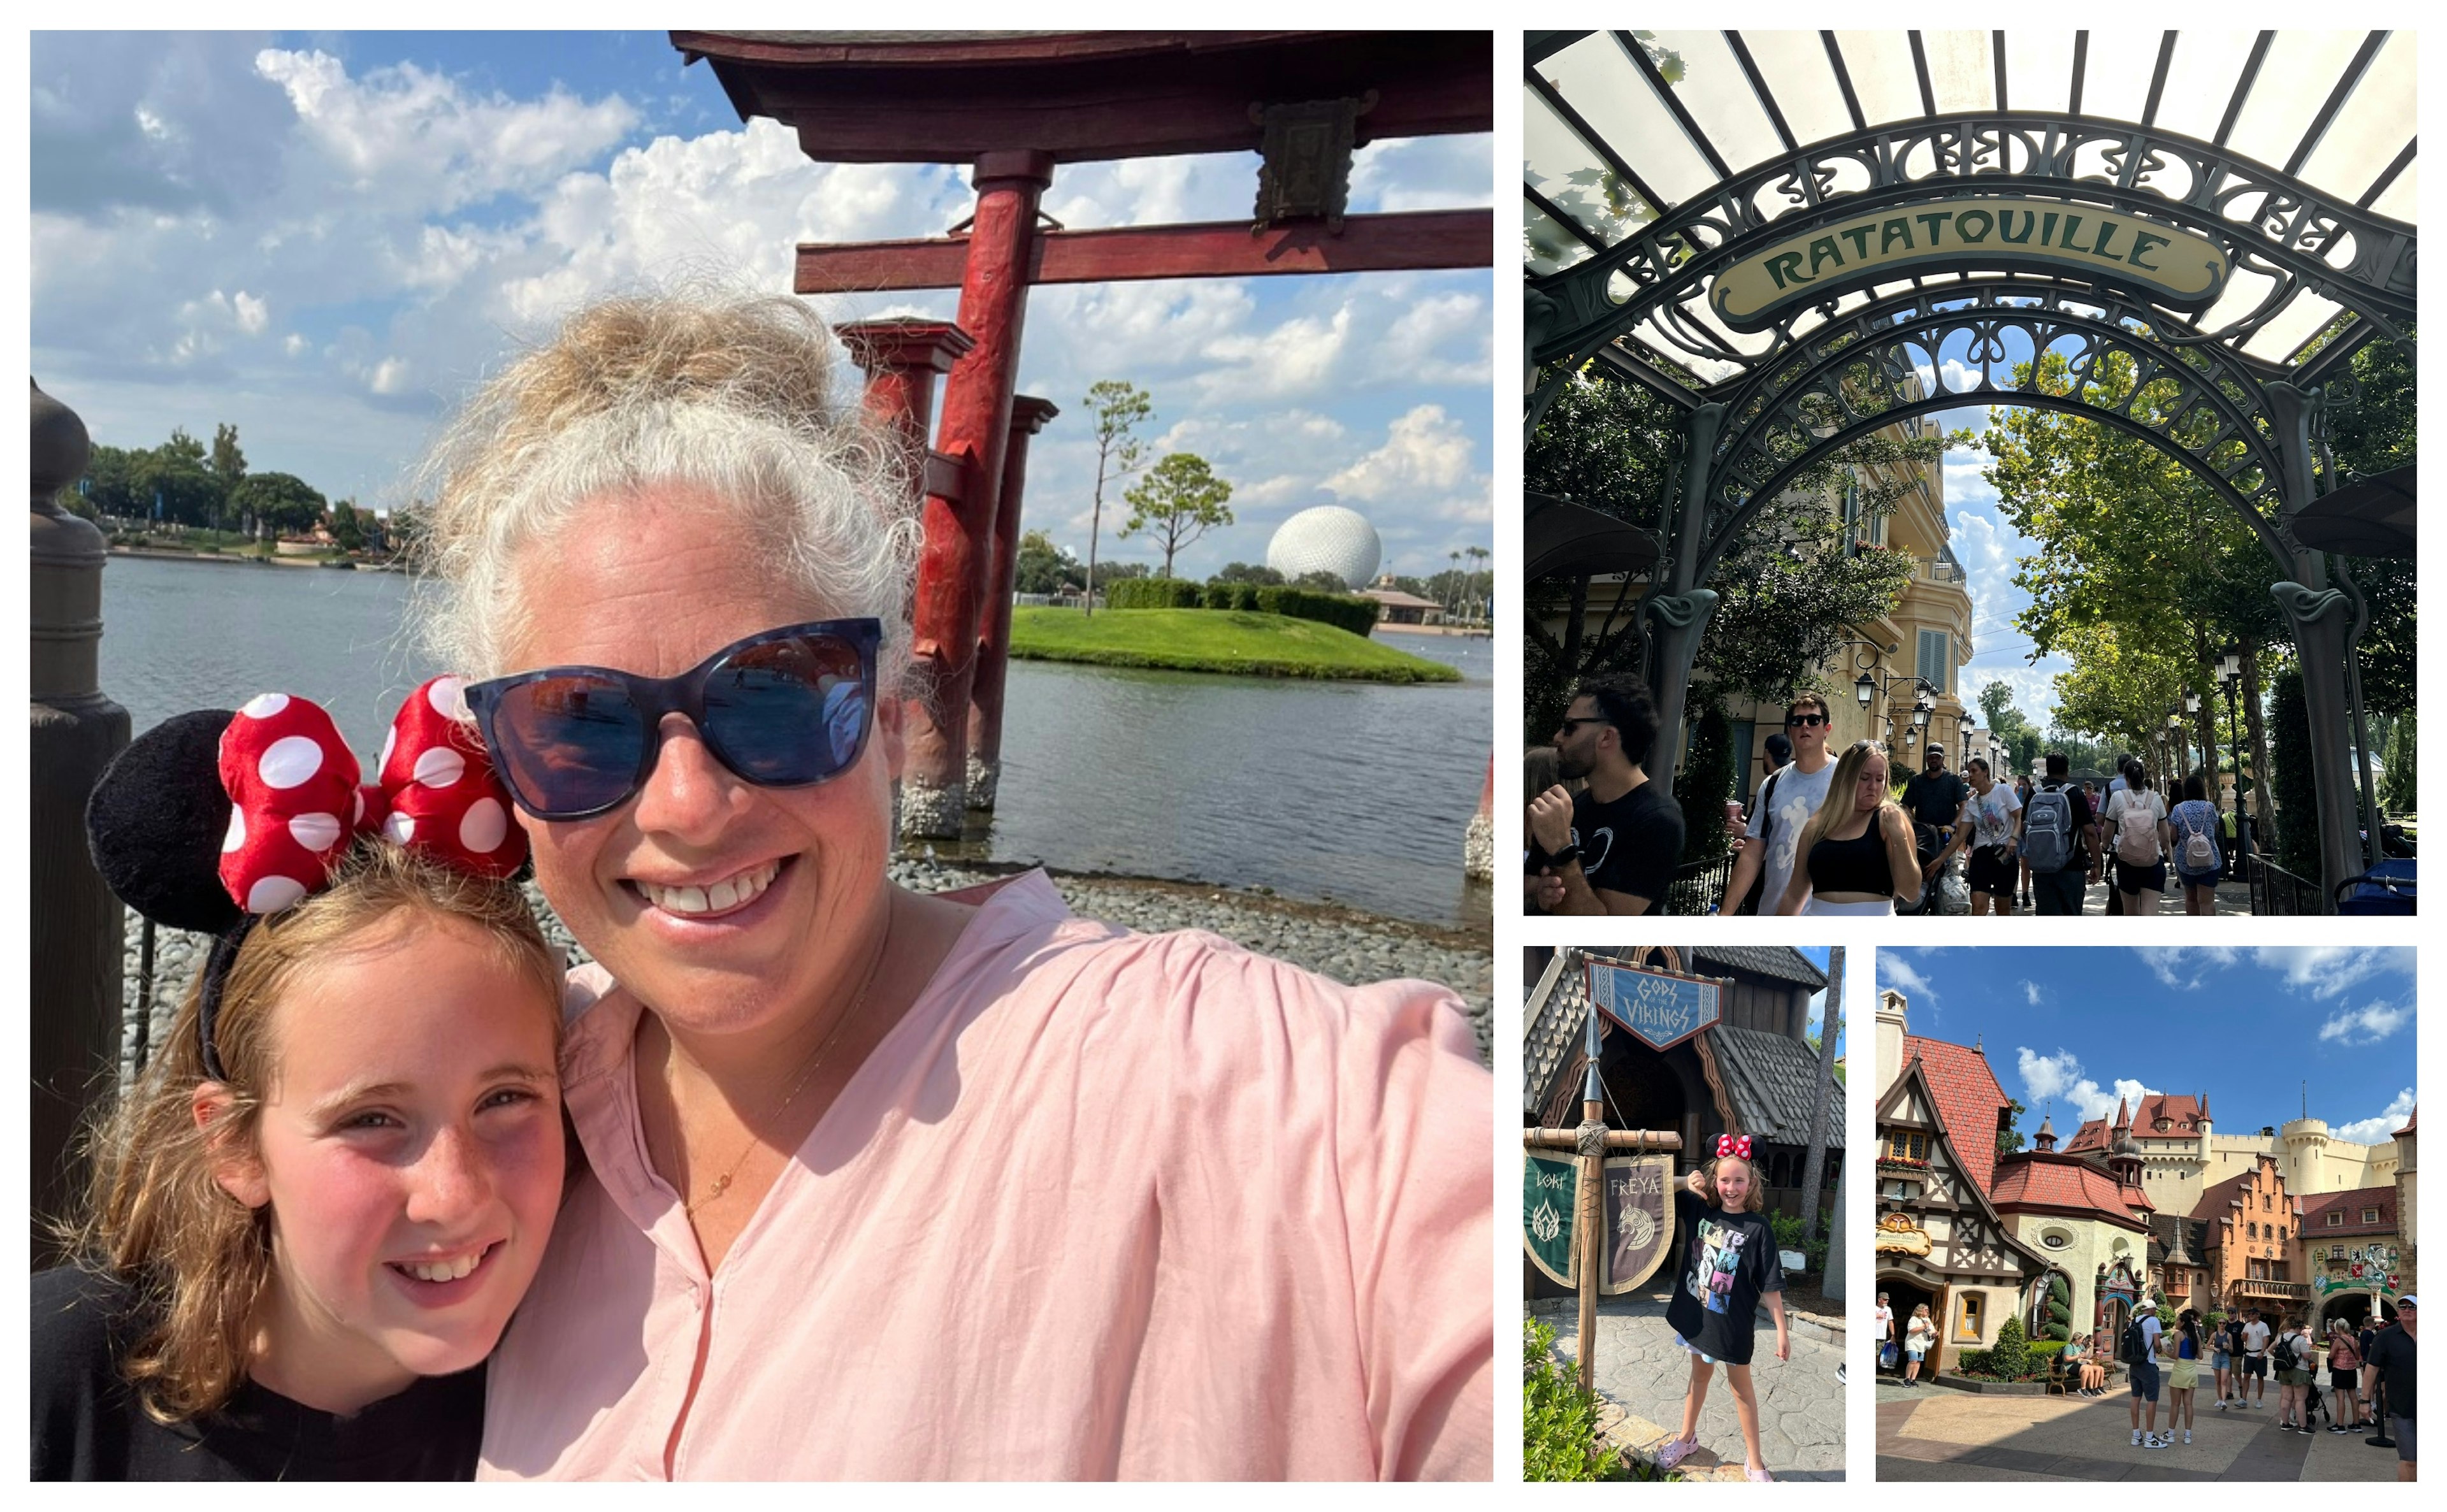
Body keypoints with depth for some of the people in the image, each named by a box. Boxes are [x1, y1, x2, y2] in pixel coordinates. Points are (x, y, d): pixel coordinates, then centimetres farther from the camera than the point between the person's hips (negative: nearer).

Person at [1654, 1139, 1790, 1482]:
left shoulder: (1757, 1228, -18)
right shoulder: (1699, 1209, -7)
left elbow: (1770, 1285, -15)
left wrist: (1782, 1331, -15)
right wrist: (1687, 1183, -13)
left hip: (1733, 1323, -4)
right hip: (1696, 1313, 4)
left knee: (1741, 1388, 11)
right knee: (1700, 1375, 24)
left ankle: (1754, 1463, 24)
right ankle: (1687, 1437, 42)